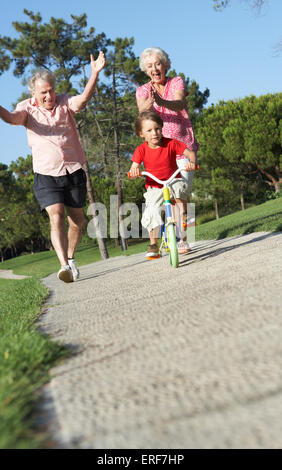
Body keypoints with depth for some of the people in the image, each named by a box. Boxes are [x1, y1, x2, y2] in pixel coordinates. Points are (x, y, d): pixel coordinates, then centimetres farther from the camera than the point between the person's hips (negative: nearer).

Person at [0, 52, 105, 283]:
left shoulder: (64, 102, 0)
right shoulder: (27, 108, -1)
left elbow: (83, 99, -21)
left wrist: (95, 73, -37)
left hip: (74, 171, 2)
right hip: (46, 175, -2)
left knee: (77, 219, 9)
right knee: (56, 218, -17)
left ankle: (70, 258, 30)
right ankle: (65, 266, -22)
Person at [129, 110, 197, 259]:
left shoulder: (171, 143, -8)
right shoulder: (141, 150, -6)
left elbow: (190, 152, -9)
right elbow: (133, 169, -9)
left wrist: (192, 162, -32)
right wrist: (134, 171, -35)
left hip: (173, 181, -1)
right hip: (154, 187, 1)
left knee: (180, 187, -35)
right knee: (150, 211, -25)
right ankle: (153, 245, -3)